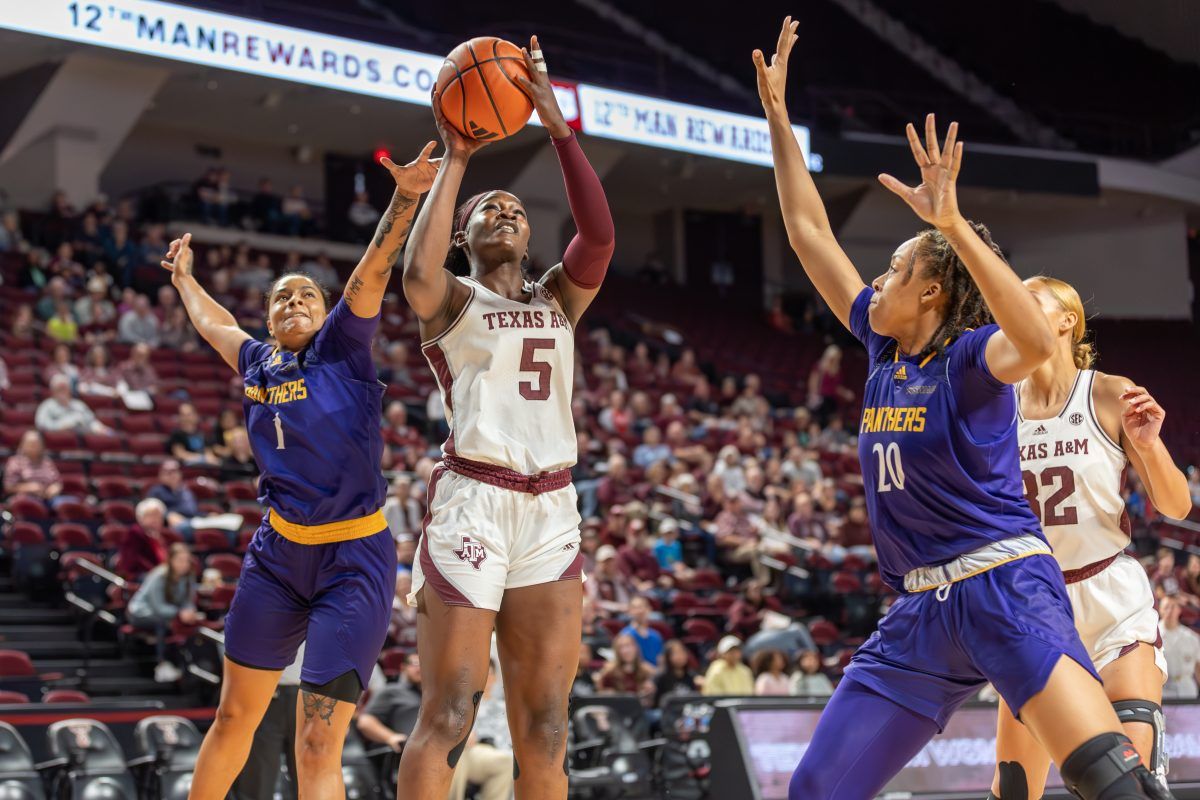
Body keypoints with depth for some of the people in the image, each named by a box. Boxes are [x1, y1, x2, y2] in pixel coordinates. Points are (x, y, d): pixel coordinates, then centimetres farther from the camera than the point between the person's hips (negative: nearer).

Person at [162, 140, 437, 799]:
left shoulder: (340, 348, 0)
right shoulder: (256, 362, 13)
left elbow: (372, 273, -16)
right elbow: (213, 322, 36)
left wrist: (406, 197, -29)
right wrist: (184, 276, 51)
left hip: (353, 561, -5)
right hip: (277, 553, 5)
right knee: (235, 714, 16)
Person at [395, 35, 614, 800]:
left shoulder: (559, 298, 17)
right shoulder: (451, 299, 6)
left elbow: (600, 235, -3)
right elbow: (417, 272, -19)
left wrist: (558, 126, -8)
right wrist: (455, 161, -11)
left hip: (552, 511, 5)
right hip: (473, 503, -4)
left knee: (544, 729, 4)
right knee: (448, 716, -8)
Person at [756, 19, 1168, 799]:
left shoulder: (971, 357, -8)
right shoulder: (883, 348, 12)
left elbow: (1037, 340, -33)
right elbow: (809, 230, 17)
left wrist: (953, 223, -38)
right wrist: (777, 114, 15)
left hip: (1005, 589, -8)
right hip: (922, 613, 8)